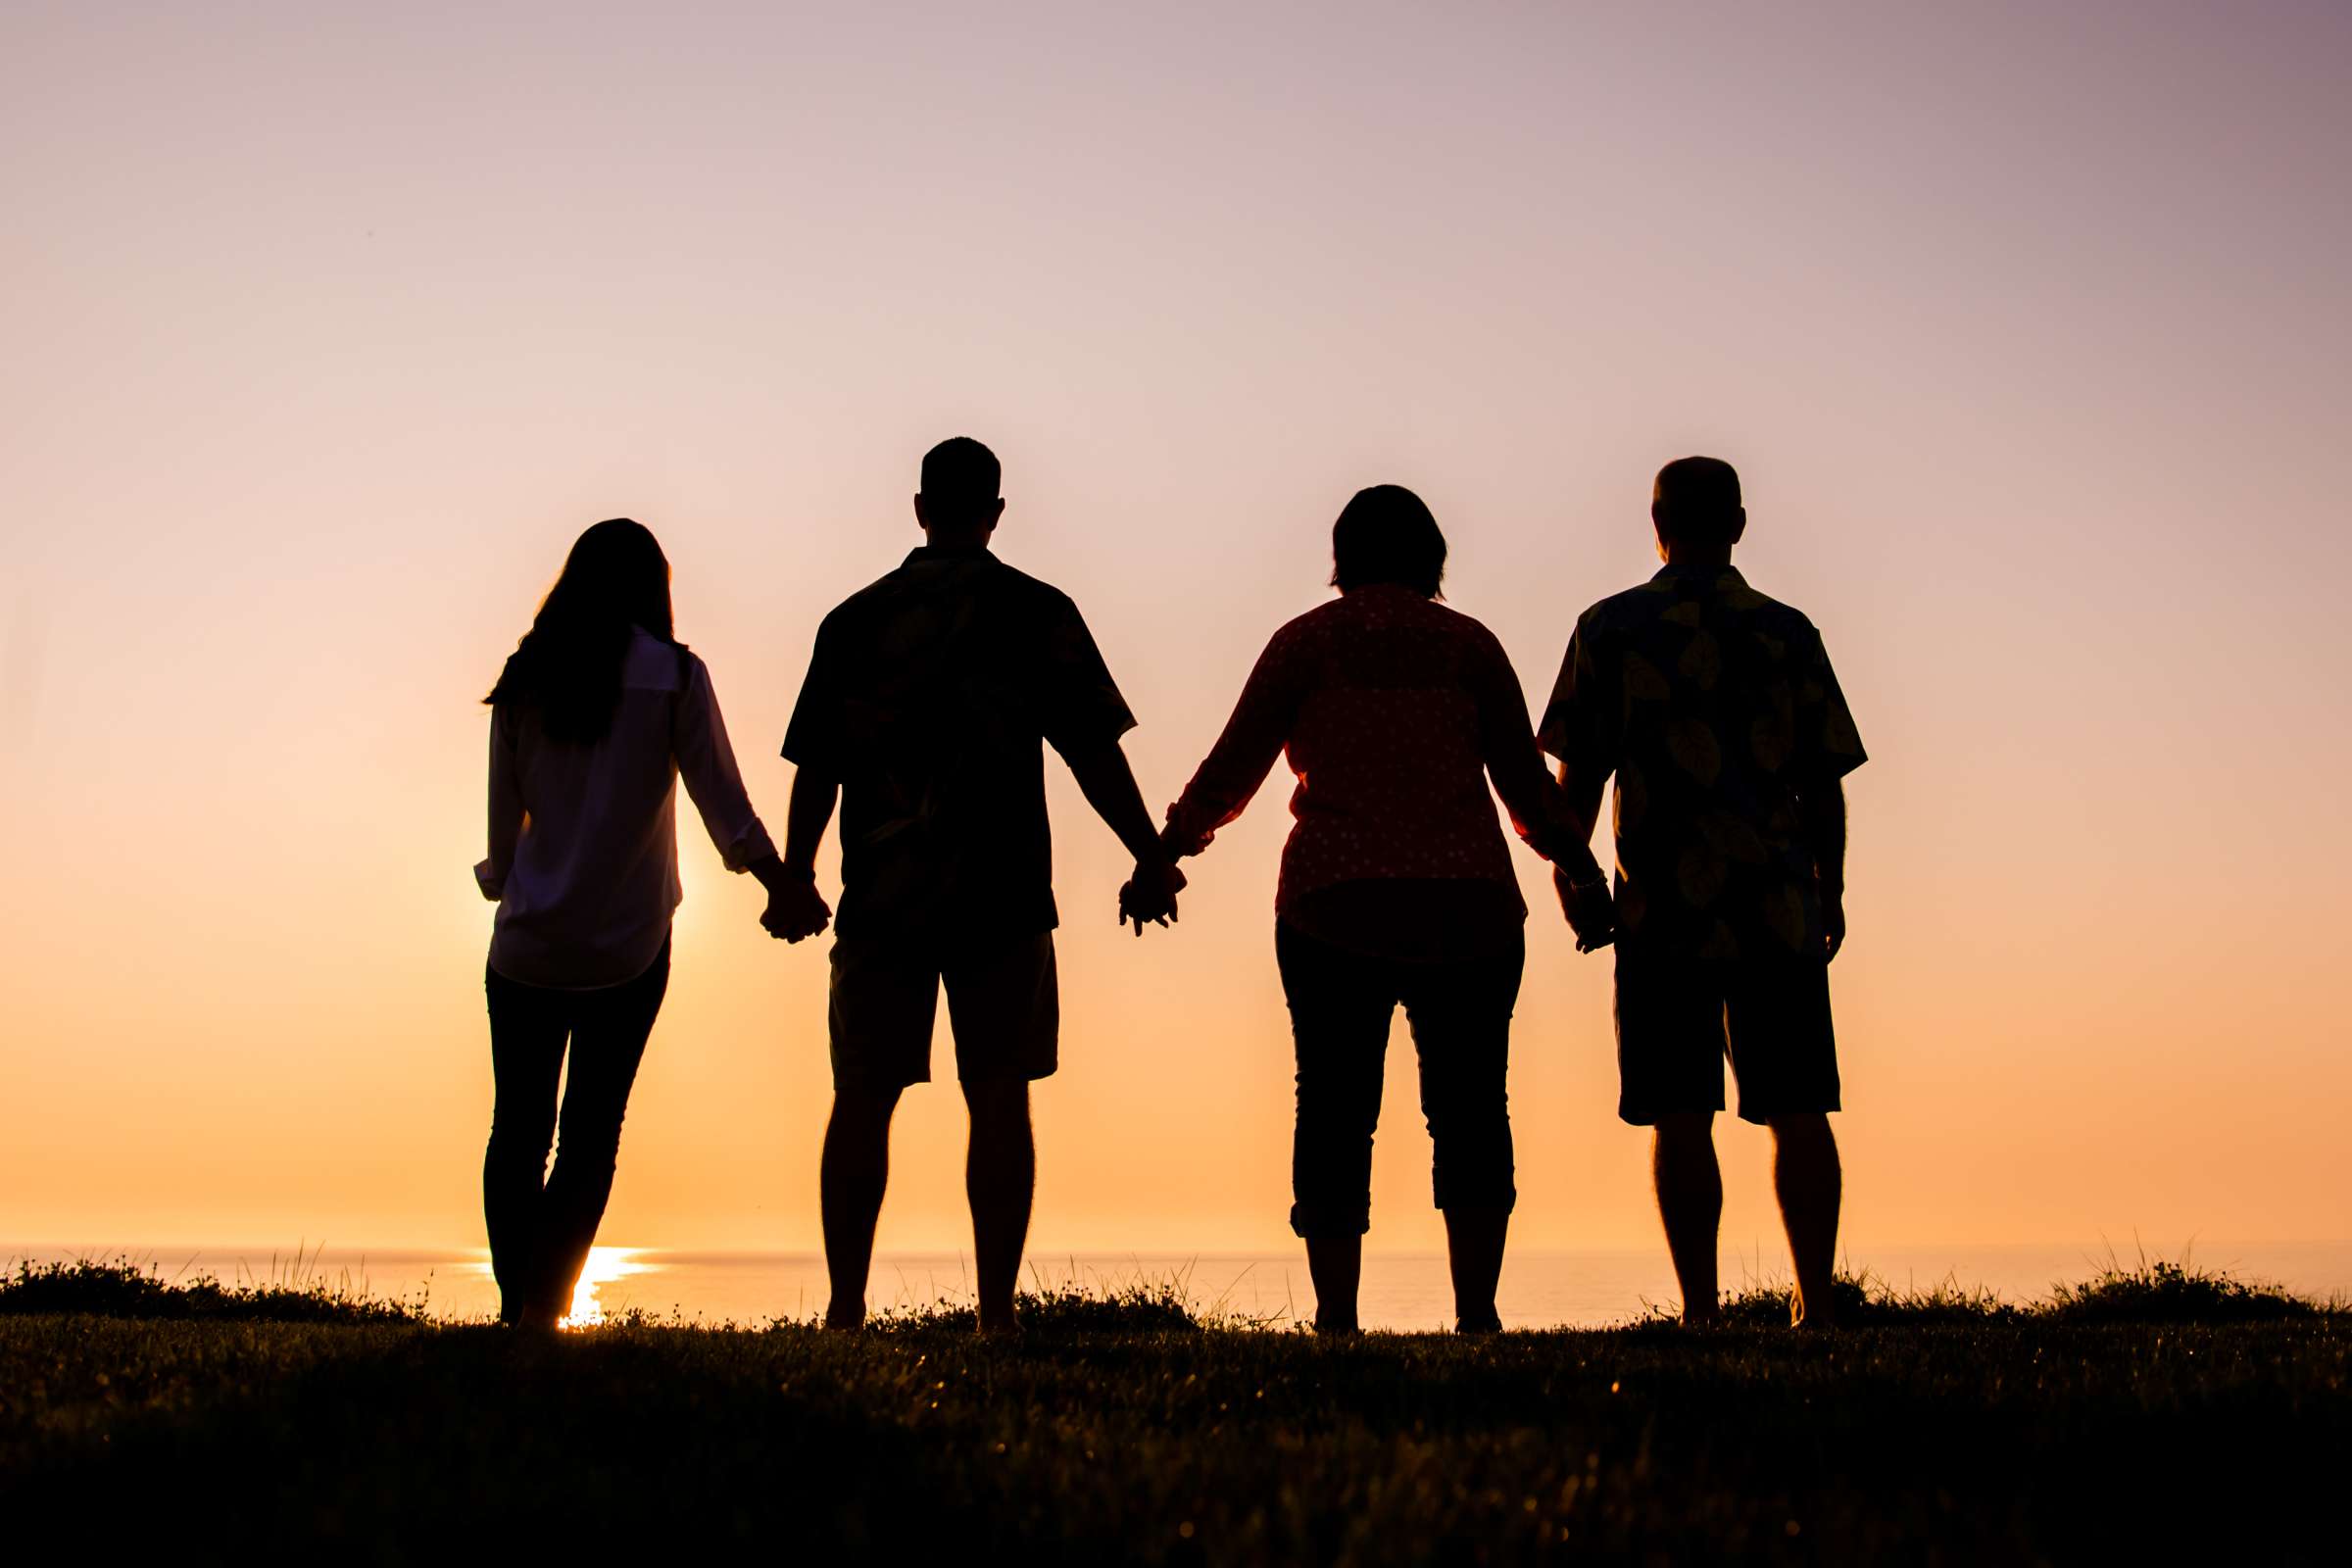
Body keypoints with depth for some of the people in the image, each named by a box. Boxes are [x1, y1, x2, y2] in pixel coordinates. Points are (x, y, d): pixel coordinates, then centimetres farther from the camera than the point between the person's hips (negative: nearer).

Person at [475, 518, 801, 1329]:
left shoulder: (526, 677, 3)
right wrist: (784, 885, 5)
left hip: (527, 942, 2)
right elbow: (724, 805, -4)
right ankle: (544, 1305, -5)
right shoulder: (674, 675, -4)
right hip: (628, 942, -2)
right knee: (592, 1134, 3)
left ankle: (517, 1307, 1)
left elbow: (505, 810, 9)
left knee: (517, 1129, 8)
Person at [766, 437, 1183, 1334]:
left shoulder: (855, 619, 8)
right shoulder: (1037, 612, 1)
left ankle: (845, 1308, 9)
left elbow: (815, 769, 8)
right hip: (1001, 895, -2)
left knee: (863, 1099, 8)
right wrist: (1151, 860, 5)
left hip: (881, 893, 2)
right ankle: (996, 1310, -1)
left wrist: (797, 881, 17)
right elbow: (1093, 752, -3)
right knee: (999, 1099, 2)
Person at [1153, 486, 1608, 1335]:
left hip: (1334, 906, -1)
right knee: (1470, 1106, 6)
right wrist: (1574, 857, 22)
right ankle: (1476, 1309, 0)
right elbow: (1524, 783, 6)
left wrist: (1173, 841, 17)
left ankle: (1336, 1316, 0)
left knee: (1336, 1108, 2)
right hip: (1466, 909, 1)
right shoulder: (1469, 644, 7)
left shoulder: (1307, 640, 4)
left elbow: (1233, 767, 3)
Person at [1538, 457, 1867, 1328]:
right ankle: (1815, 1302, 6)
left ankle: (1700, 1308, 0)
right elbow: (1823, 782, 8)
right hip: (1779, 905, 2)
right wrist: (1830, 891, 17)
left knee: (1681, 1118, 0)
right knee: (1797, 1112, 7)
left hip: (1665, 907, -2)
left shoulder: (1611, 629, 2)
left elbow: (1580, 774, -1)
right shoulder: (1789, 633, 7)